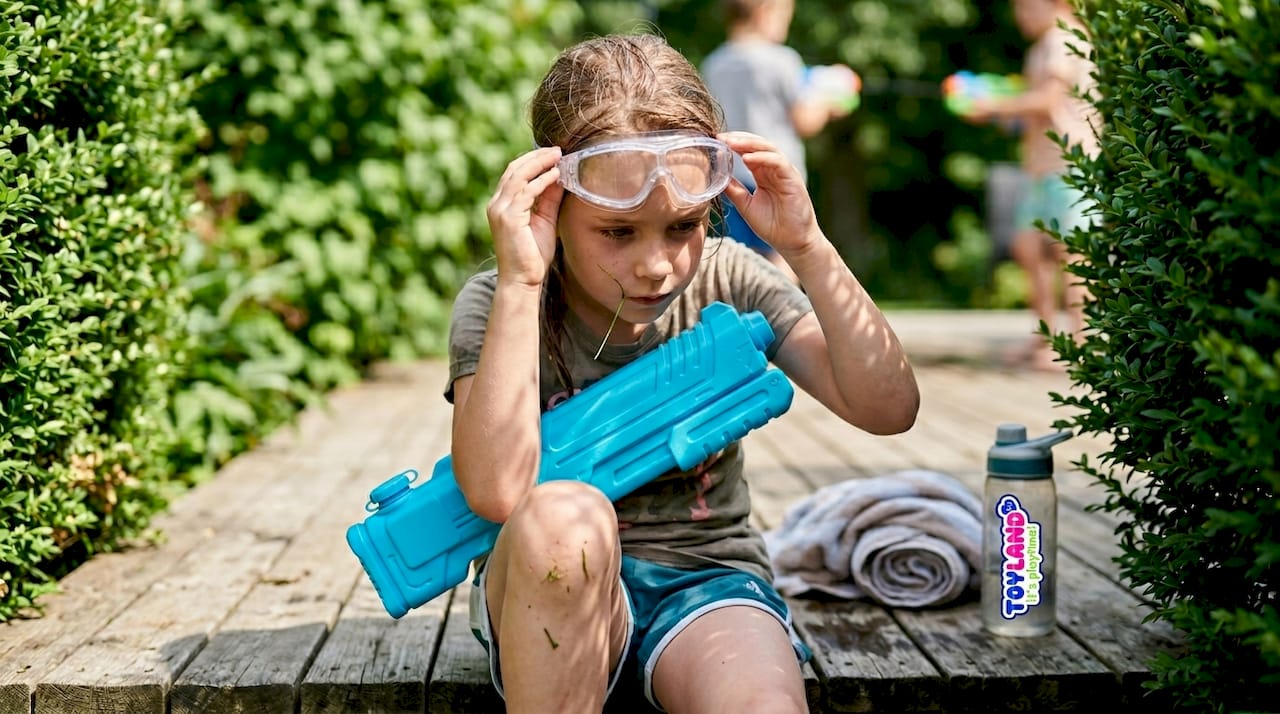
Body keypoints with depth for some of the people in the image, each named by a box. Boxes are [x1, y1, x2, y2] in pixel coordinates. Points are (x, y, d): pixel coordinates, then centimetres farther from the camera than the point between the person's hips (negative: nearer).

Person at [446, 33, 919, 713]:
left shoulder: (726, 282, 0)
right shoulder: (498, 305, -7)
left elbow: (888, 410, -7)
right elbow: (497, 492, -26)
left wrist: (808, 248, -15)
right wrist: (520, 282, -27)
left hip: (708, 577, 0)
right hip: (555, 592, 1)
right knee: (563, 517, -36)